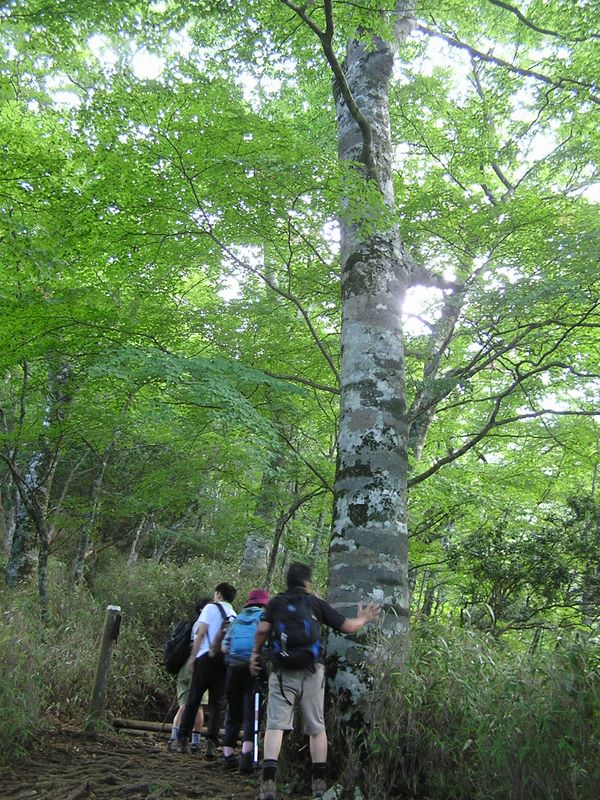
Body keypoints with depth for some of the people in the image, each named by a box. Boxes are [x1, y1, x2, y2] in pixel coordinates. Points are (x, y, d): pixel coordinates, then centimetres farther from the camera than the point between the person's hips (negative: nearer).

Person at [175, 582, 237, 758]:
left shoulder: (211, 608, 5)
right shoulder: (235, 616, 18)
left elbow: (201, 633, -4)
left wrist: (192, 657, -3)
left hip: (207, 657, -3)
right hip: (226, 662, 3)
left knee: (193, 700, 5)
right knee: (216, 703, 4)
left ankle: (182, 741, 8)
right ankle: (211, 743, -6)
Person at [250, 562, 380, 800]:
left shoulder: (276, 602, 8)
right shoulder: (316, 603, 7)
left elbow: (262, 630, -7)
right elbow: (348, 626, 6)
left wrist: (256, 653, 9)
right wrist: (363, 618, 25)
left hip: (282, 673, 0)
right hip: (311, 673, 0)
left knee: (275, 725, -3)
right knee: (317, 727, 12)